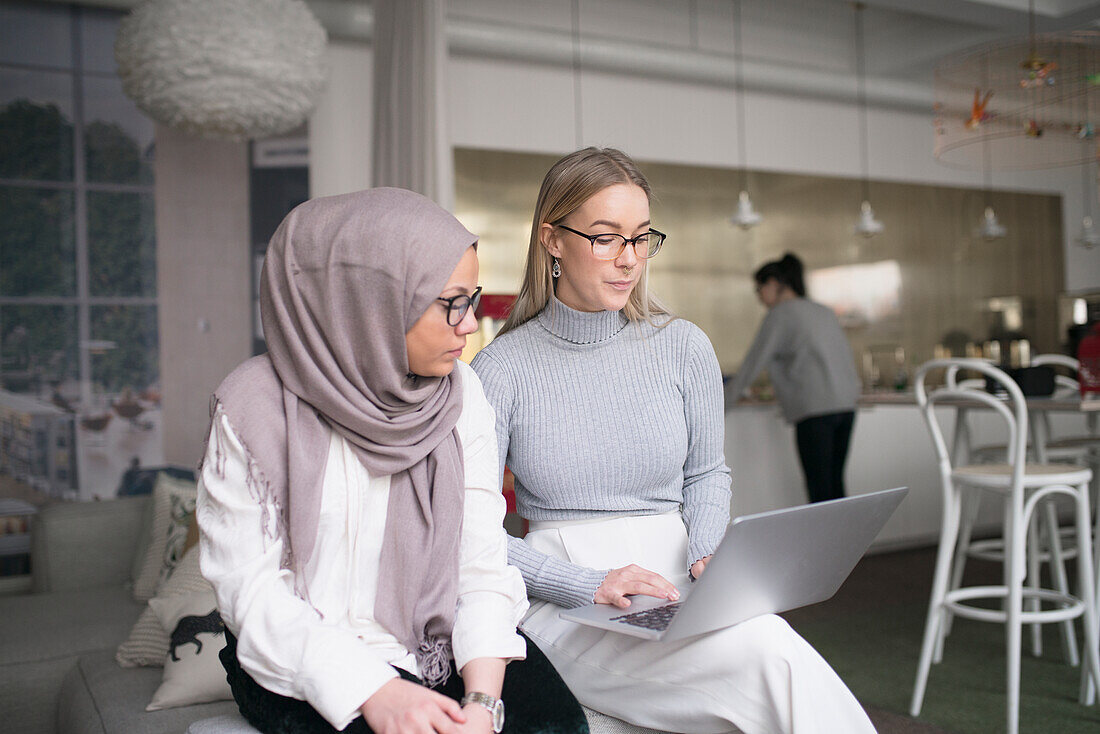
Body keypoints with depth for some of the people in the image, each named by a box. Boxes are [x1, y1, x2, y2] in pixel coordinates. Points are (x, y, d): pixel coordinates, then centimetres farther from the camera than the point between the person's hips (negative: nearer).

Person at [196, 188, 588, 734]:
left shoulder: (461, 394, -2)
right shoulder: (255, 409, -13)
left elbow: (481, 562, -5)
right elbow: (250, 587, -13)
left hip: (441, 642, 4)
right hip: (306, 664, -3)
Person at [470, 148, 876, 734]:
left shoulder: (684, 347, 5)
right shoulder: (501, 368, -4)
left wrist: (707, 554, -2)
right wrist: (586, 583, -17)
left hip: (676, 592, 4)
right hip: (564, 607, -3)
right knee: (768, 652, -28)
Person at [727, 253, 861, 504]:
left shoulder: (780, 314, -1)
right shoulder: (823, 311, 21)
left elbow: (755, 360, 1)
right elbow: (847, 357, 22)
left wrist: (730, 395, 12)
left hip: (816, 408, -8)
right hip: (846, 403, 8)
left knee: (819, 489, -8)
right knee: (835, 483, 10)